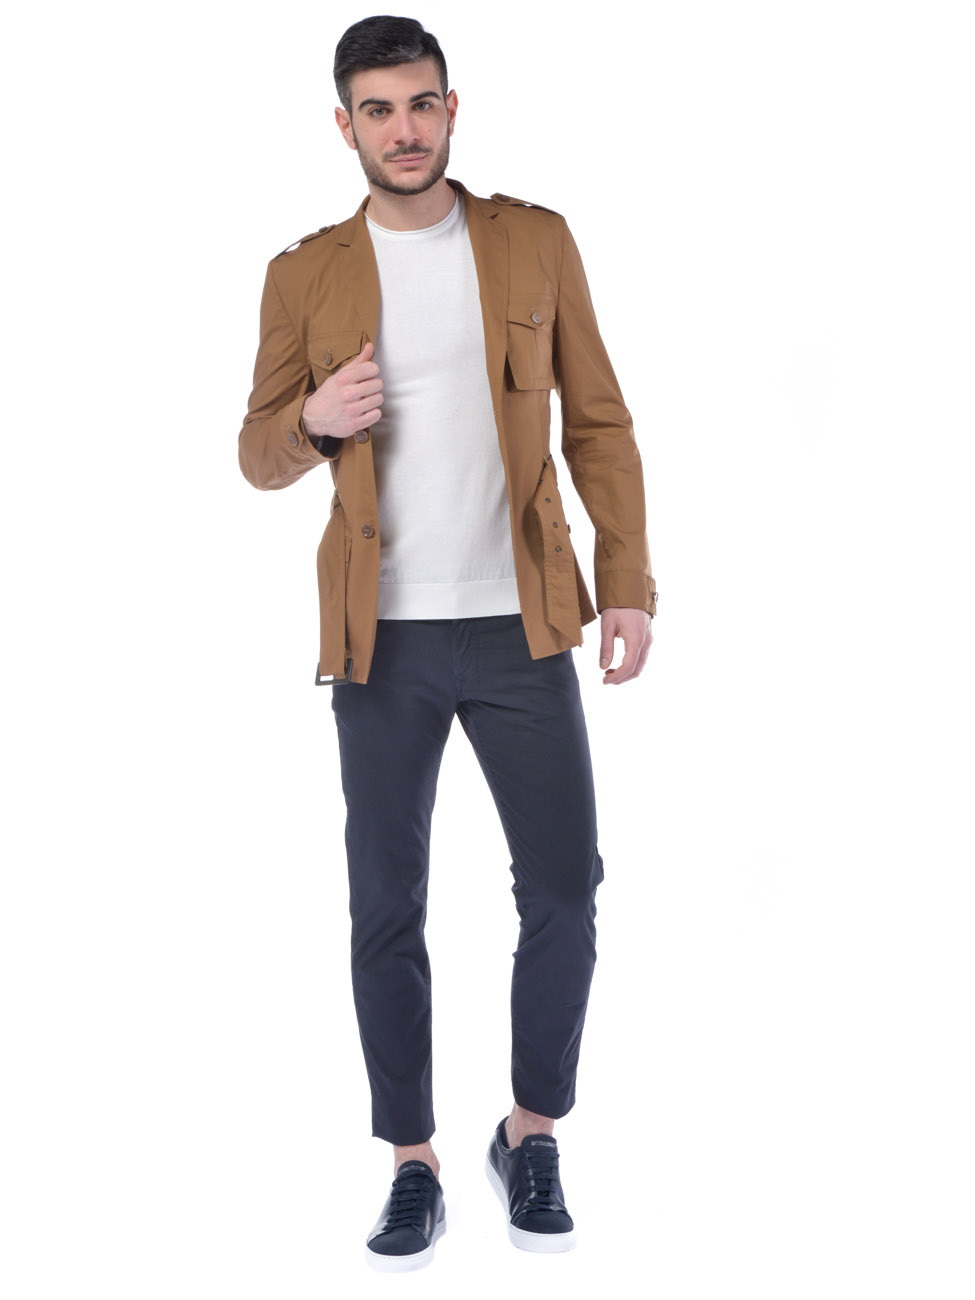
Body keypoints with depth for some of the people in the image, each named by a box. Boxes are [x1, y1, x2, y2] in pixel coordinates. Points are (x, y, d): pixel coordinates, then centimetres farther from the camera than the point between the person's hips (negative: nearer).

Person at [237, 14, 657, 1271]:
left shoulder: (536, 243, 4)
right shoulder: (305, 275, 4)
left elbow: (598, 421, 5)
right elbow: (260, 454, 8)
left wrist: (628, 580, -3)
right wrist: (314, 417, -14)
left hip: (520, 626, 0)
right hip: (382, 640, 0)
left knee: (563, 889, 3)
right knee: (386, 910, 4)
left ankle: (532, 1135, 23)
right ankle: (414, 1166, 19)